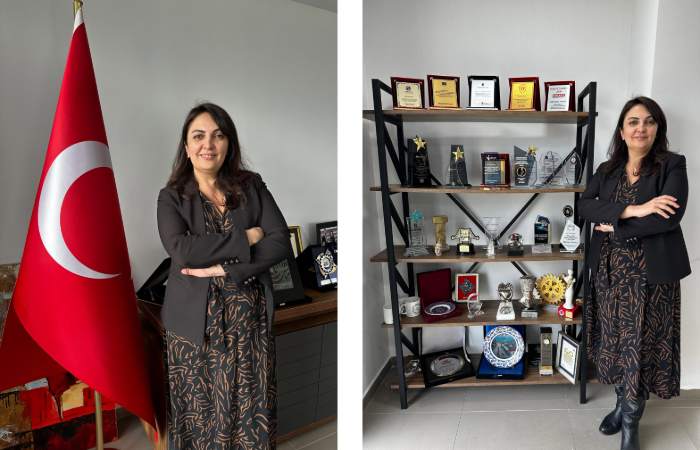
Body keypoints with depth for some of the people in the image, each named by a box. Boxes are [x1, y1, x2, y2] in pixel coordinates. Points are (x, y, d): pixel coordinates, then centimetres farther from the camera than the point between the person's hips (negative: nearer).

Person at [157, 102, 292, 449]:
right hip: (194, 322, -1)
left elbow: (282, 243, -6)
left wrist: (225, 268, -15)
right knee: (199, 412, 8)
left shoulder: (252, 187, 5)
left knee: (250, 408, 6)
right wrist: (244, 239, -14)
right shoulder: (172, 197, 1)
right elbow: (181, 251, -16)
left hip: (249, 318, 1)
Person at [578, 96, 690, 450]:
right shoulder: (606, 171, 8)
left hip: (651, 272, -3)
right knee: (615, 339, 13)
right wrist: (633, 210, -21)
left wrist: (614, 225, -13)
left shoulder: (672, 166, -3)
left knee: (642, 344, 5)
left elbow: (670, 216, -18)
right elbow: (584, 205, -9)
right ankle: (623, 401, 35)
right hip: (609, 269, 4)